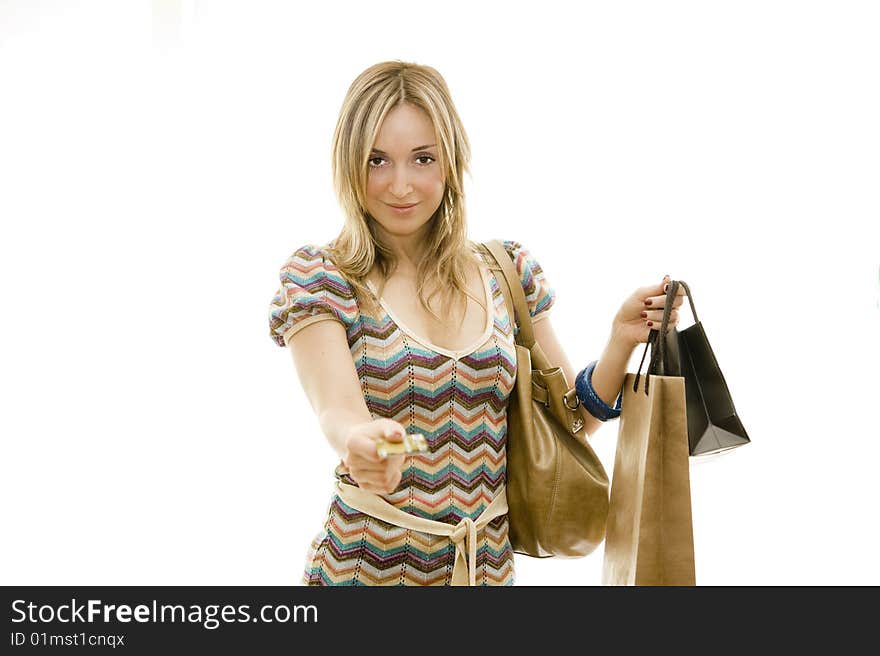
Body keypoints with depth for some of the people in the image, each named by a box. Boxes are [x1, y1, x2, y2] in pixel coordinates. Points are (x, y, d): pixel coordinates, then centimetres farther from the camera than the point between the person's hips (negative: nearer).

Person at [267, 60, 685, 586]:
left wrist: (622, 341, -13)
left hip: (490, 563, 3)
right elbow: (337, 409, -23)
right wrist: (359, 443, -45)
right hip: (366, 569, -3)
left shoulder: (508, 271, 0)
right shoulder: (317, 276, -9)